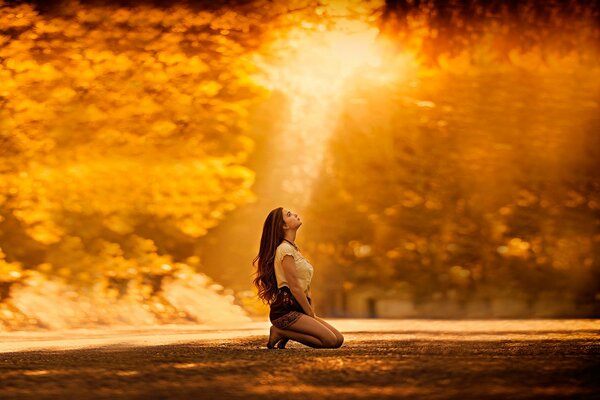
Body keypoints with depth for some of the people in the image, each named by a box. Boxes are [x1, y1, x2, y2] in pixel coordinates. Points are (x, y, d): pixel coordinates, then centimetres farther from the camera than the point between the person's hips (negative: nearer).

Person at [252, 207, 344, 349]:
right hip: (285, 311, -9)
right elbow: (295, 287, -15)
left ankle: (286, 334, 5)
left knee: (339, 339, 1)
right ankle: (280, 332, -8)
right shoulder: (285, 249, -11)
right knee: (330, 341, -19)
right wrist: (311, 314, -10)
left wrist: (313, 313, 7)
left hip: (297, 309, 9)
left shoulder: (293, 248, 19)